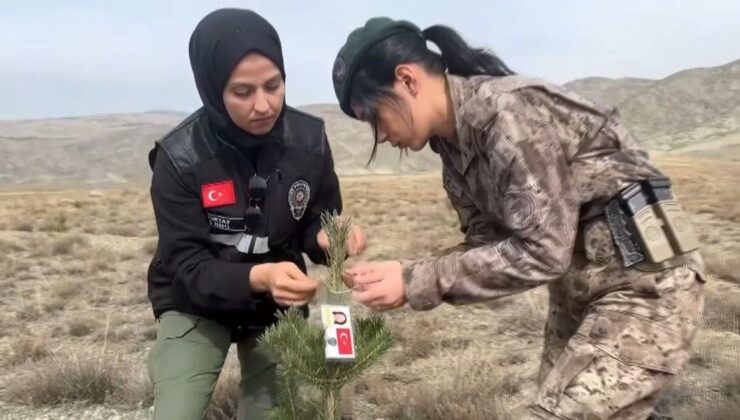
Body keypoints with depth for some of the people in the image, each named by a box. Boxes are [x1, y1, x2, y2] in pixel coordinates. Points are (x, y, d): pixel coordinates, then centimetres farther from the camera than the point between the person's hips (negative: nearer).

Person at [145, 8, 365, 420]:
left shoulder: (309, 139, -15)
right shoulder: (180, 157, -22)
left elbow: (318, 223, -3)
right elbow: (187, 264, -21)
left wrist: (327, 239, -27)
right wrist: (257, 277, -39)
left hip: (278, 307, 2)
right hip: (197, 307, -2)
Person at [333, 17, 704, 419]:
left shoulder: (506, 110, -23)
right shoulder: (454, 147, 4)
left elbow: (542, 252, -25)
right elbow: (489, 242, 4)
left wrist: (418, 283, -22)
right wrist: (404, 271, -10)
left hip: (642, 278, -9)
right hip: (575, 284, 9)